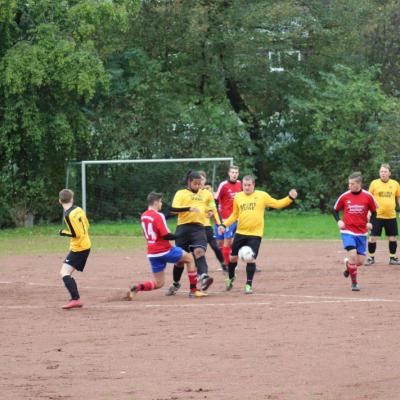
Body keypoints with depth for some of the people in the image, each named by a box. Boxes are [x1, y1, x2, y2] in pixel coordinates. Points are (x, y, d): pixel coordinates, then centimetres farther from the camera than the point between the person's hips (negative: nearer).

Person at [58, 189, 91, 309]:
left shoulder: (68, 215, -19)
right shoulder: (78, 210, 7)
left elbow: (76, 234, -20)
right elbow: (86, 226, 16)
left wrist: (63, 232, -7)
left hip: (78, 248, -9)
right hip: (86, 245, 9)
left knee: (64, 272, -15)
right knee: (67, 273, 16)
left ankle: (75, 299, -26)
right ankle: (76, 300, 16)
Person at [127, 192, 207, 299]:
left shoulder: (143, 216, 8)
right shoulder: (158, 216, -16)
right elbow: (166, 235, -20)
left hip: (152, 253, 7)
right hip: (164, 250, -7)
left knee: (159, 283, 14)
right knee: (189, 258, 15)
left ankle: (136, 288, -10)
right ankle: (193, 290, 11)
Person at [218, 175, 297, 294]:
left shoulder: (262, 195, -2)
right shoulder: (238, 197, 5)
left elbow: (277, 204, 0)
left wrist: (290, 198, -13)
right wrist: (224, 225, 6)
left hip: (255, 234, -3)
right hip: (240, 233, 3)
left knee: (251, 259, -11)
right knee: (233, 257, 9)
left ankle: (249, 284, 2)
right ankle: (231, 277, 36)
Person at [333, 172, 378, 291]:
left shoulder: (368, 196, -5)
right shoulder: (344, 196, -5)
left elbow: (374, 212, 9)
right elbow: (335, 210, 9)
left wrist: (371, 223, -7)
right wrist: (338, 221, -7)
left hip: (362, 233, 2)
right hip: (348, 231, -2)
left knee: (360, 261, 2)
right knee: (353, 255, -19)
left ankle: (348, 264, 38)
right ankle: (354, 283, -5)